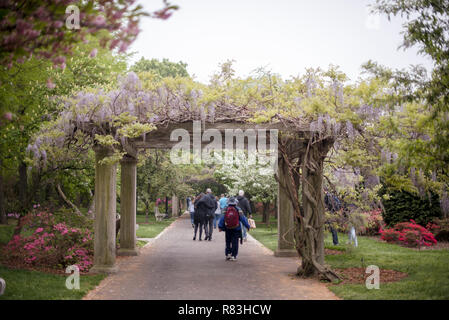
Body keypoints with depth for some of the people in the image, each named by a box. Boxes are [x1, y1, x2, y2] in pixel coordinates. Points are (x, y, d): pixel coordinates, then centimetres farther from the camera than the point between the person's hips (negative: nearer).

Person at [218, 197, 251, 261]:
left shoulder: (225, 210, -3)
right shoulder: (238, 210, -6)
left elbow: (222, 219, -3)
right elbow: (243, 219, -3)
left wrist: (220, 227, 4)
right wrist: (248, 226, 5)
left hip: (228, 229, 1)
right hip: (236, 229, -1)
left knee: (228, 242, 15)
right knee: (235, 243, 3)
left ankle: (228, 254, 9)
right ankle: (233, 256, 0)